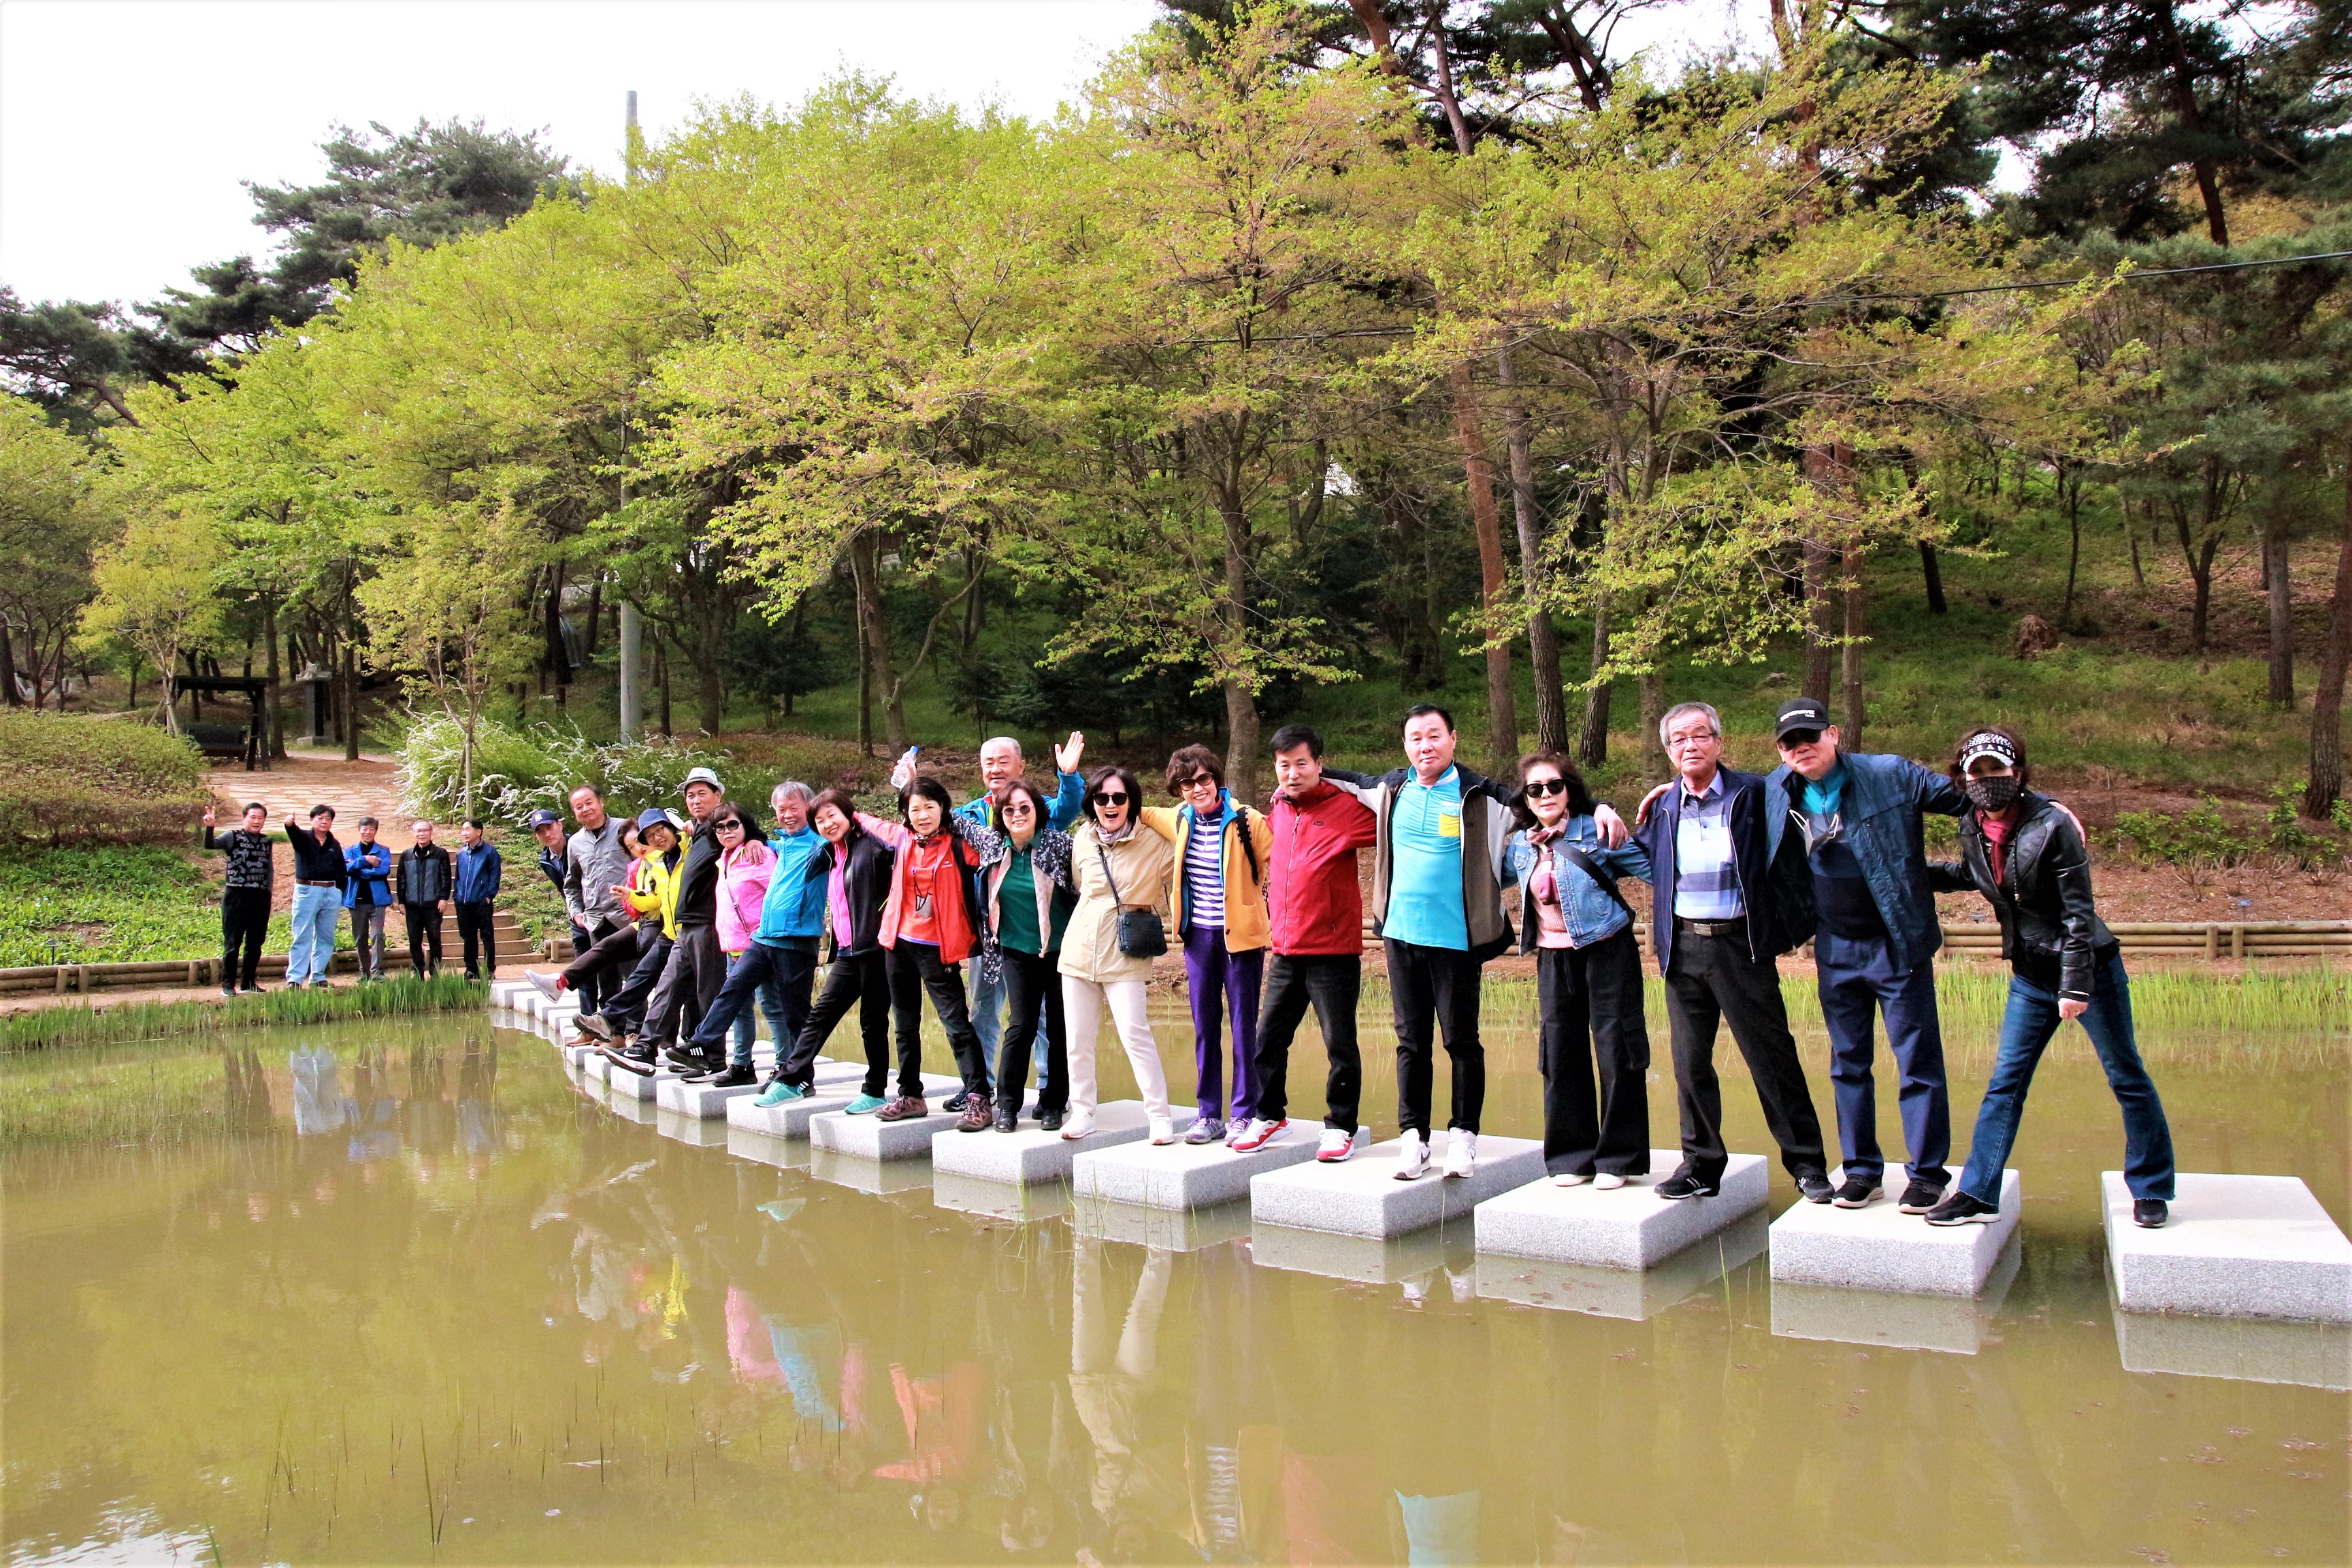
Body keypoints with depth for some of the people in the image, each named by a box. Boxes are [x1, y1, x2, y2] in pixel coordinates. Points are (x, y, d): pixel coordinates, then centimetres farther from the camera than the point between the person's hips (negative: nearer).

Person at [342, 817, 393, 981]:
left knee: (377, 935, -13)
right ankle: (364, 972, 16)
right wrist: (365, 860, -19)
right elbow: (347, 868, -8)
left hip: (377, 900, -2)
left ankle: (377, 972, -14)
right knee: (360, 939, 7)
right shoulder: (350, 851, 11)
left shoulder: (383, 851, 7)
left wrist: (358, 868, -9)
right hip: (357, 900, 2)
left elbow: (385, 870, -10)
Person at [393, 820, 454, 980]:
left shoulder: (440, 854, 2)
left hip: (433, 905, -2)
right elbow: (400, 879, 12)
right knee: (414, 942, 5)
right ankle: (418, 975, 13)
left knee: (435, 940, 2)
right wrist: (401, 901, 7)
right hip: (412, 906, 3)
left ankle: (435, 974, 9)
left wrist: (443, 897, -8)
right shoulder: (406, 855, 10)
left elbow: (446, 878, 1)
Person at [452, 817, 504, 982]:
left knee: (487, 936, -1)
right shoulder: (462, 853, 11)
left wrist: (489, 895, -13)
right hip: (463, 903, 6)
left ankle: (490, 970, 4)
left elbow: (495, 874, -7)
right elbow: (457, 876, 18)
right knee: (468, 938, 11)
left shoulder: (489, 851, -5)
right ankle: (471, 970, 18)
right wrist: (456, 894, 8)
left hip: (482, 902, -6)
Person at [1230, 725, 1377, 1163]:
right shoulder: (1277, 810, 11)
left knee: (1340, 1044, 2)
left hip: (1334, 950, -6)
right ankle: (1269, 1116, 29)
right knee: (1268, 1039, 12)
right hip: (1285, 951, 6)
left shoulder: (1346, 807, -8)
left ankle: (1340, 1127, 15)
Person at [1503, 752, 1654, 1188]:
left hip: (1607, 950, -5)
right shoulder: (1521, 846, 8)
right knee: (1561, 1054, 6)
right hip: (1553, 957, 5)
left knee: (1616, 1051, -2)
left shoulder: (1596, 831, -6)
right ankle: (1572, 1156, 17)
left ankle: (1618, 1158, 8)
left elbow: (1651, 866, -6)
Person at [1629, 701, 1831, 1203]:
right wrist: (1641, 824, 7)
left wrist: (1790, 926, -6)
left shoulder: (1754, 794, -1)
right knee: (1690, 1063, 9)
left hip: (1740, 944, -4)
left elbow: (1789, 861, 1)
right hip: (1683, 947, 4)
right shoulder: (1663, 807, 10)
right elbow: (1647, 866, 21)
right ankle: (1701, 1165, 20)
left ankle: (1807, 1164, 13)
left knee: (1772, 1058, 1)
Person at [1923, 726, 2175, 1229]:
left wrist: (2076, 985, -22)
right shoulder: (1973, 829, -2)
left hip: (2089, 968, -5)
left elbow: (2079, 910, -19)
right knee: (2005, 1083, 4)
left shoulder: (2051, 825, -19)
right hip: (2030, 978, 6)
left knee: (2127, 1078, 8)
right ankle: (1977, 1193, 8)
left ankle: (2151, 1190, 23)